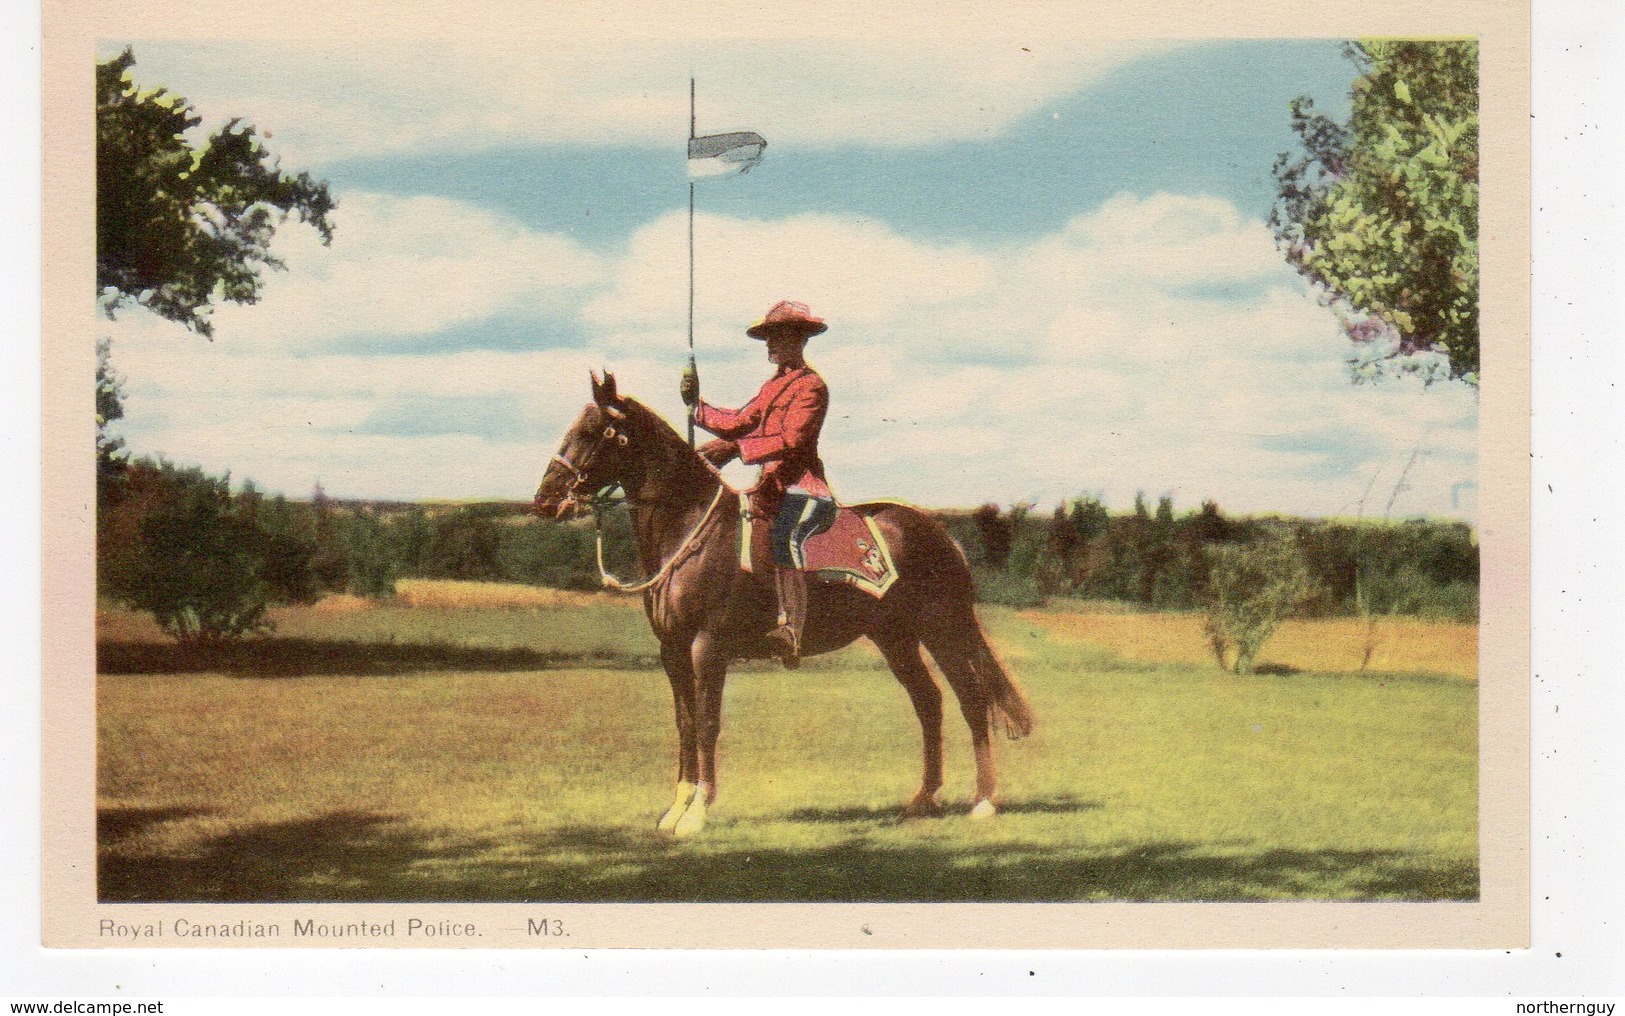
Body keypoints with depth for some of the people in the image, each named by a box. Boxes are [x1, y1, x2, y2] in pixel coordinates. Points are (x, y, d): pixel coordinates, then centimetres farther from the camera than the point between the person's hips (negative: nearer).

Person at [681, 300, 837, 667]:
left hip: (803, 489, -10)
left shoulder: (812, 386, -5)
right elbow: (739, 424, 16)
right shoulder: (773, 386, 23)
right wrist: (696, 405, 5)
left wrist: (736, 448, -23)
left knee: (784, 536, -33)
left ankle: (791, 628, -43)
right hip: (771, 486, 10)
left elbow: (790, 440, -17)